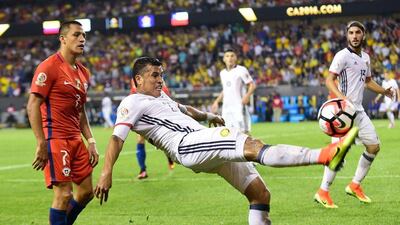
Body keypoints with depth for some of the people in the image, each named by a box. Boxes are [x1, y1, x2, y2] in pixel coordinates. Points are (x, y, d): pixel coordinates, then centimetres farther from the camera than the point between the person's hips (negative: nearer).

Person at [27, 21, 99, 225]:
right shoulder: (50, 67, -10)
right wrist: (41, 144, -20)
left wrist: (91, 142, 13)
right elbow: (33, 107, -15)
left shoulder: (83, 72, 15)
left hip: (75, 139, 9)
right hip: (55, 138, -9)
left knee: (86, 192, 10)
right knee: (64, 194, -10)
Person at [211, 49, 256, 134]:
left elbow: (252, 85, -6)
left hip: (239, 105, -6)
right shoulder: (222, 73, 16)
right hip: (226, 107, 6)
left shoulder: (241, 70, -4)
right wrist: (217, 101, 22)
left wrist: (247, 95, -22)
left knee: (243, 132, -10)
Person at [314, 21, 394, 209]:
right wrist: (342, 97, -29)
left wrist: (385, 91, 20)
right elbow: (329, 80, -15)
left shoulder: (365, 57, 16)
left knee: (374, 146, 8)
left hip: (359, 110, 8)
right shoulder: (343, 55, -9)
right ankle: (323, 192, -7)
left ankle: (355, 185, 19)